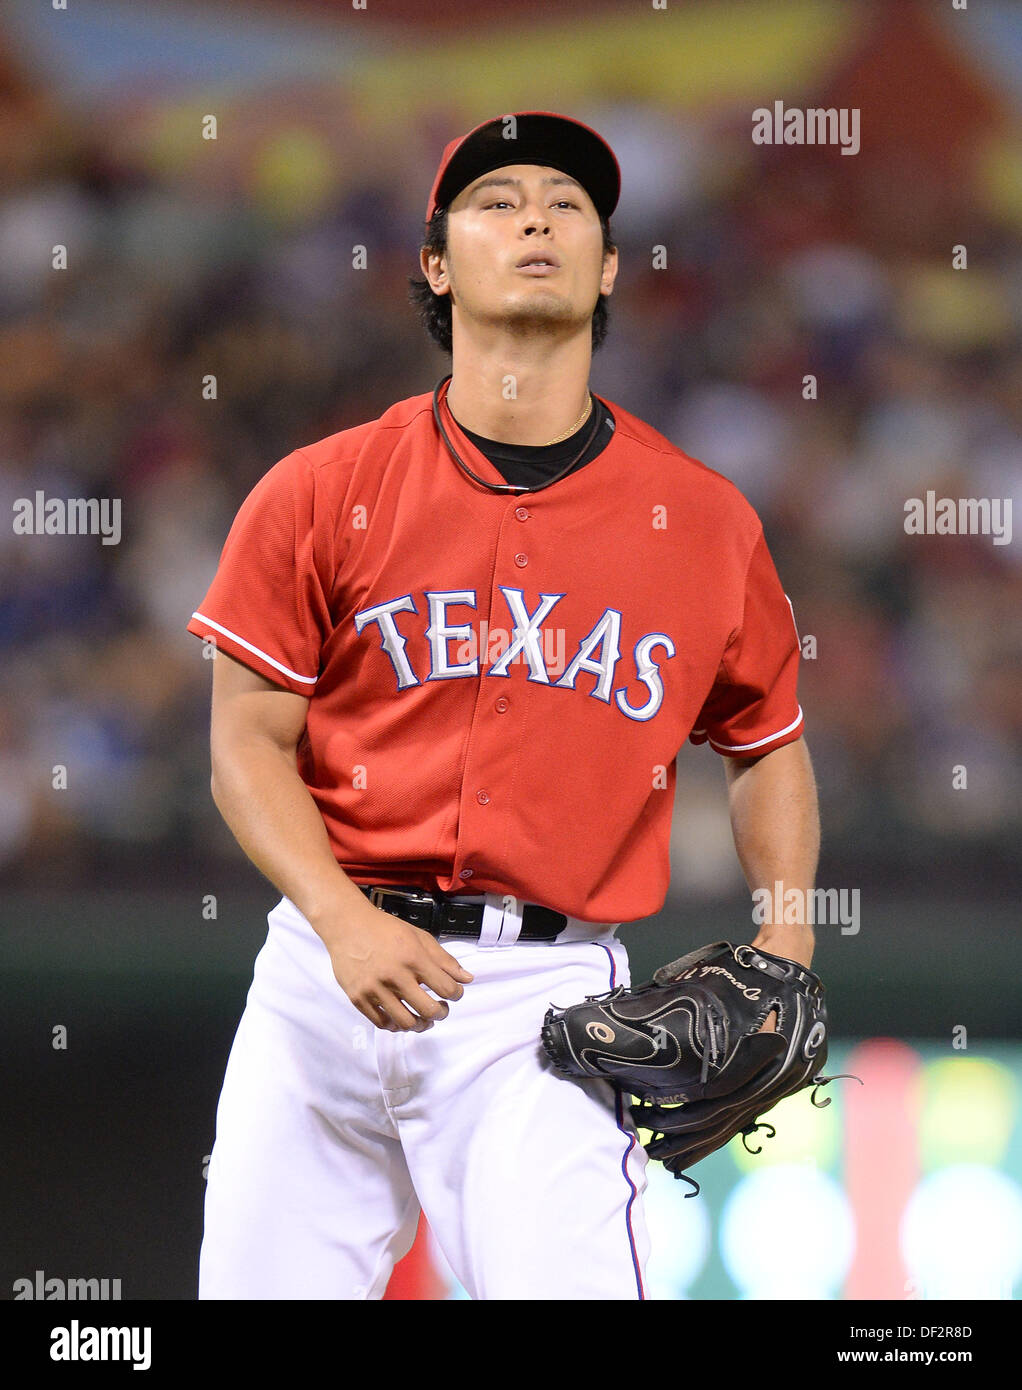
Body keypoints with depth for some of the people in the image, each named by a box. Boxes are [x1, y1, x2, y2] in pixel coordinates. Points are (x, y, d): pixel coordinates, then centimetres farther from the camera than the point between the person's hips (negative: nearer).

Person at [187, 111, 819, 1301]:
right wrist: (344, 921, -16)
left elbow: (767, 745, 17)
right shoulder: (322, 492, 2)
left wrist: (781, 971, 4)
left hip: (546, 993, -1)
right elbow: (249, 746, 1)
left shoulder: (702, 522, 5)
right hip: (329, 967, 1)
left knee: (565, 1283, -17)